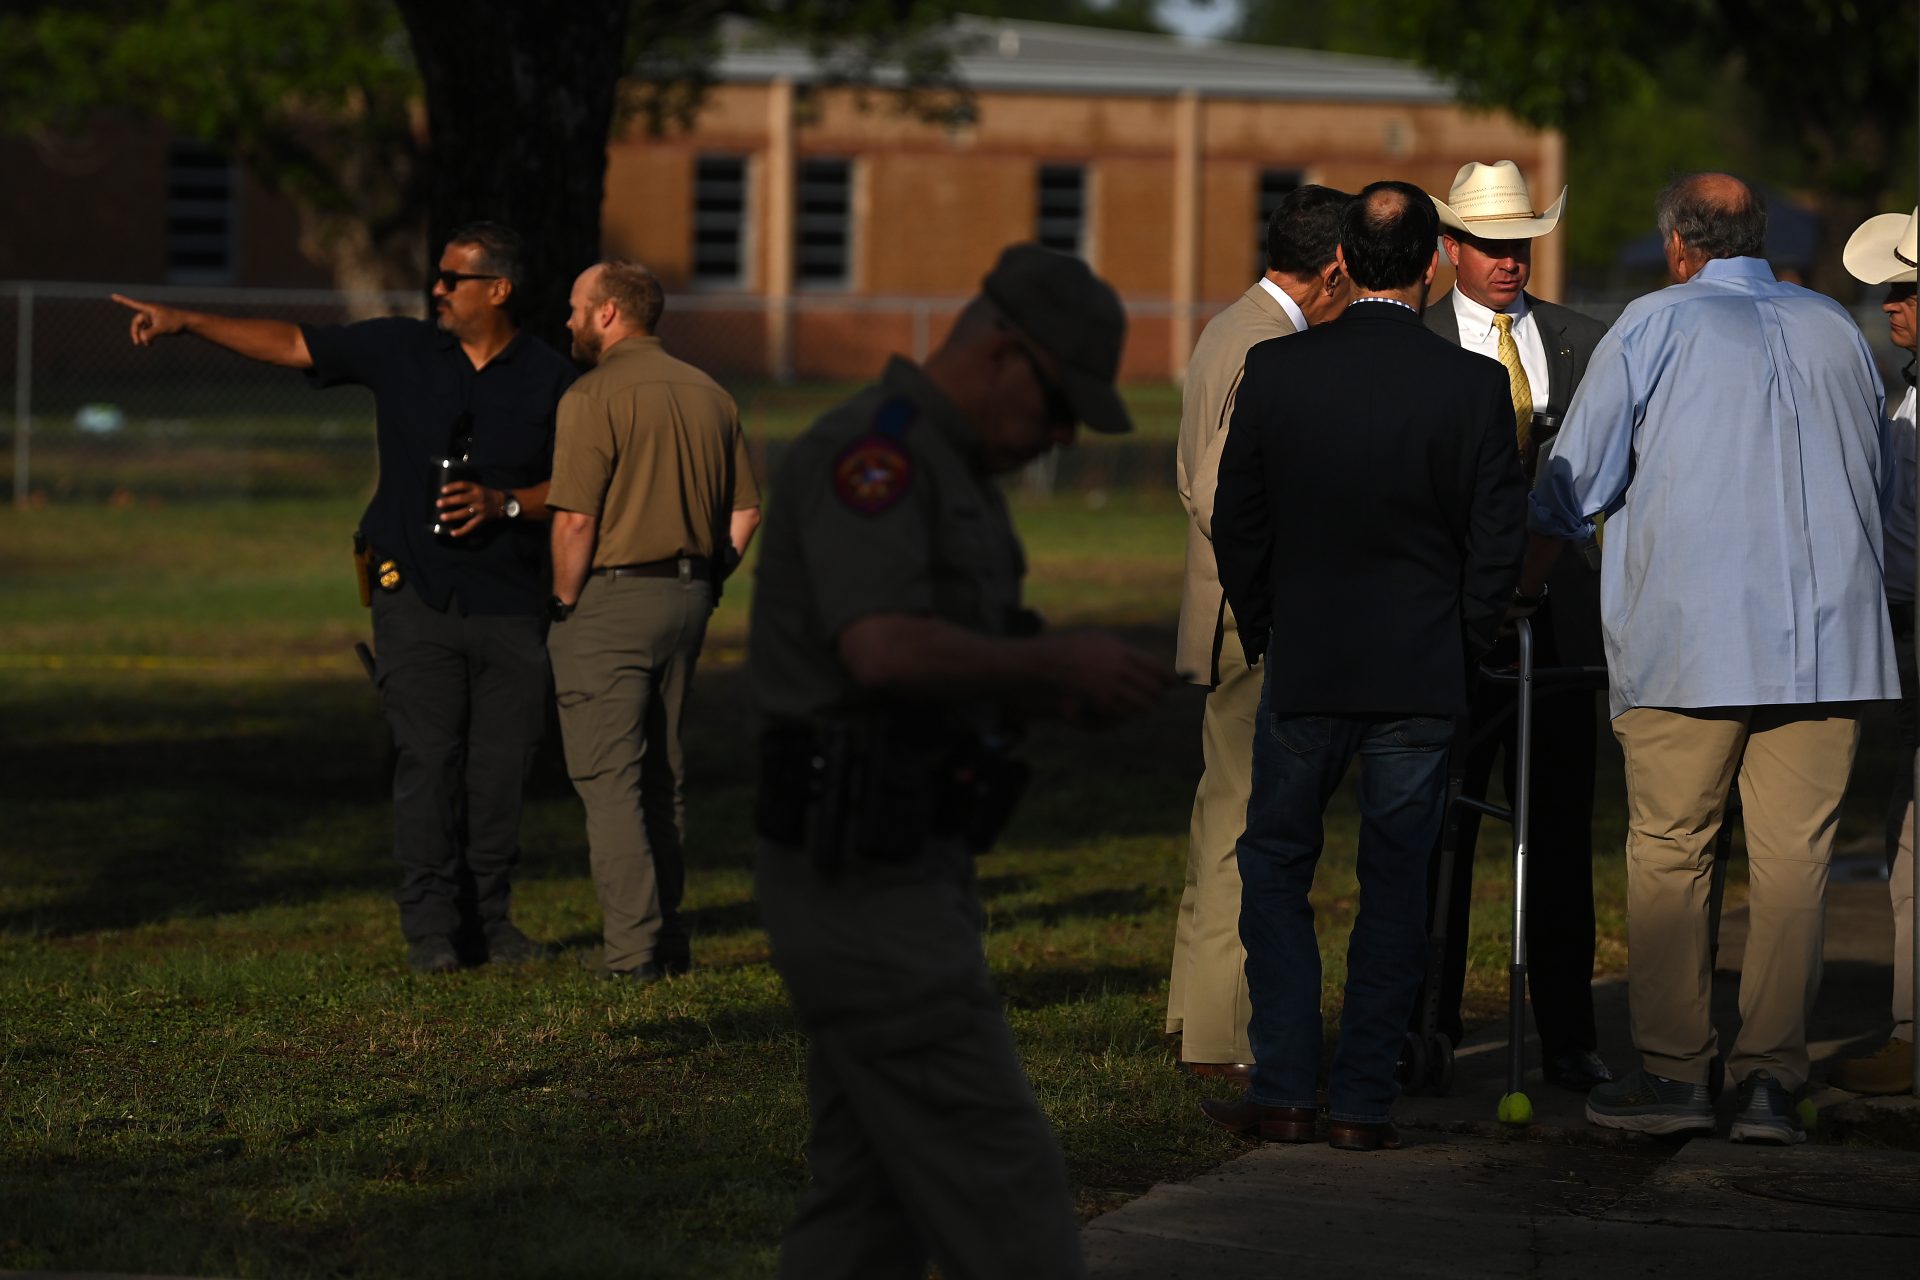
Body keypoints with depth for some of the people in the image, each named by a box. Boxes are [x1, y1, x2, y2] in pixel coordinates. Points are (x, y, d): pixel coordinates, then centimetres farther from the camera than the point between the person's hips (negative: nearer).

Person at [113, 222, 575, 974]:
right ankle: (431, 929, -7)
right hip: (415, 594, 0)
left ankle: (488, 919, 11)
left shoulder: (551, 380, 2)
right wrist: (185, 322, 2)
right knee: (426, 758, -7)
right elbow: (290, 345, 7)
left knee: (500, 765, 1)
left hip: (510, 601, 0)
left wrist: (503, 505, -13)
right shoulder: (399, 351, 5)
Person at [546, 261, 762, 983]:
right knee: (662, 774, 16)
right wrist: (702, 585, 15)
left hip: (608, 598, -7)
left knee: (608, 779, -4)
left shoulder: (594, 398, -12)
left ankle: (632, 951, -9)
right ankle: (668, 942, 19)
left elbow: (575, 519, -17)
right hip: (687, 598, 7)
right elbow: (745, 512, 10)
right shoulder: (709, 395, 10)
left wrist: (564, 605, -7)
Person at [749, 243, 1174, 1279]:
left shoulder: (947, 473, 18)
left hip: (890, 870, 10)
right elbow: (884, 651, -29)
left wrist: (1058, 689, 5)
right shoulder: (870, 450, -16)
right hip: (862, 878, -10)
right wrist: (1055, 660, -16)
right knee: (997, 1189, -7)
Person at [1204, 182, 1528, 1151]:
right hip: (1423, 672, 0)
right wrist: (1458, 650, 10)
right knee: (1395, 882, 7)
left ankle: (1283, 1093, 7)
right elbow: (1499, 537, -5)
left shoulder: (1276, 371, -6)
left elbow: (1235, 523, 0)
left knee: (1275, 867, 12)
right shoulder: (1473, 385, -9)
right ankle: (1364, 1099, 7)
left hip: (1302, 669, 0)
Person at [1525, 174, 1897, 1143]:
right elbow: (1877, 481, 24)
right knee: (1794, 858, 2)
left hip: (1688, 643, -3)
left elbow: (1572, 485, 3)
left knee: (1668, 851, 5)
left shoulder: (1656, 327, 0)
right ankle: (1770, 1078, -1)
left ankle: (1672, 1070, 4)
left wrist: (1517, 593, 16)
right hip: (1828, 642, 3)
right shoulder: (1837, 331, 12)